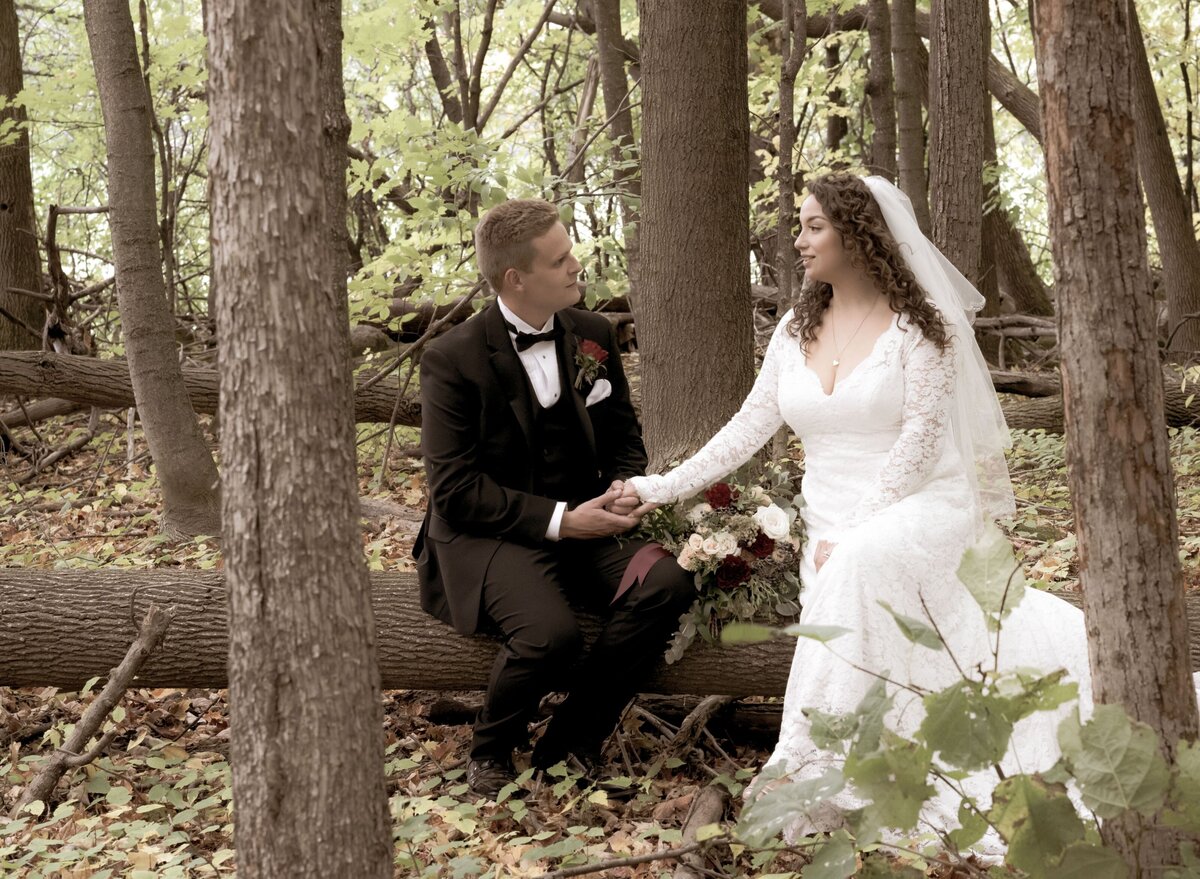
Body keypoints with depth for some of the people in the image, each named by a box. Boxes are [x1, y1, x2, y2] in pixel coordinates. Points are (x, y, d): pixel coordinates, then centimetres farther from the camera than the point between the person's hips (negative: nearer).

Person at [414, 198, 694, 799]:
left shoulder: (593, 335, 6)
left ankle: (568, 747, -8)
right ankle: (490, 753, -1)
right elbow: (455, 488, -13)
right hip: (487, 534, -5)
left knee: (666, 583, -23)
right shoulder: (451, 359, -11)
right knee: (550, 631, -34)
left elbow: (624, 438, 17)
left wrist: (624, 489, -7)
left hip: (581, 521, 6)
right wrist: (559, 520, -20)